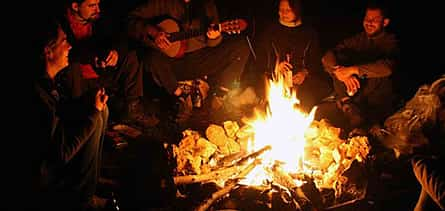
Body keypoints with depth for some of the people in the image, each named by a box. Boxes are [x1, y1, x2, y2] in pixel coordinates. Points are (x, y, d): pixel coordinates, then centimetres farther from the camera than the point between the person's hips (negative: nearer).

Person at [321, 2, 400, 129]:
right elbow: (327, 57, -1)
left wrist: (353, 69, -27)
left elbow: (388, 67, -24)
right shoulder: (357, 39, 12)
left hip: (378, 104, -4)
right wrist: (341, 73, -22)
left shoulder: (391, 41, 0)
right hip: (353, 96, 4)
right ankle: (349, 108, -26)